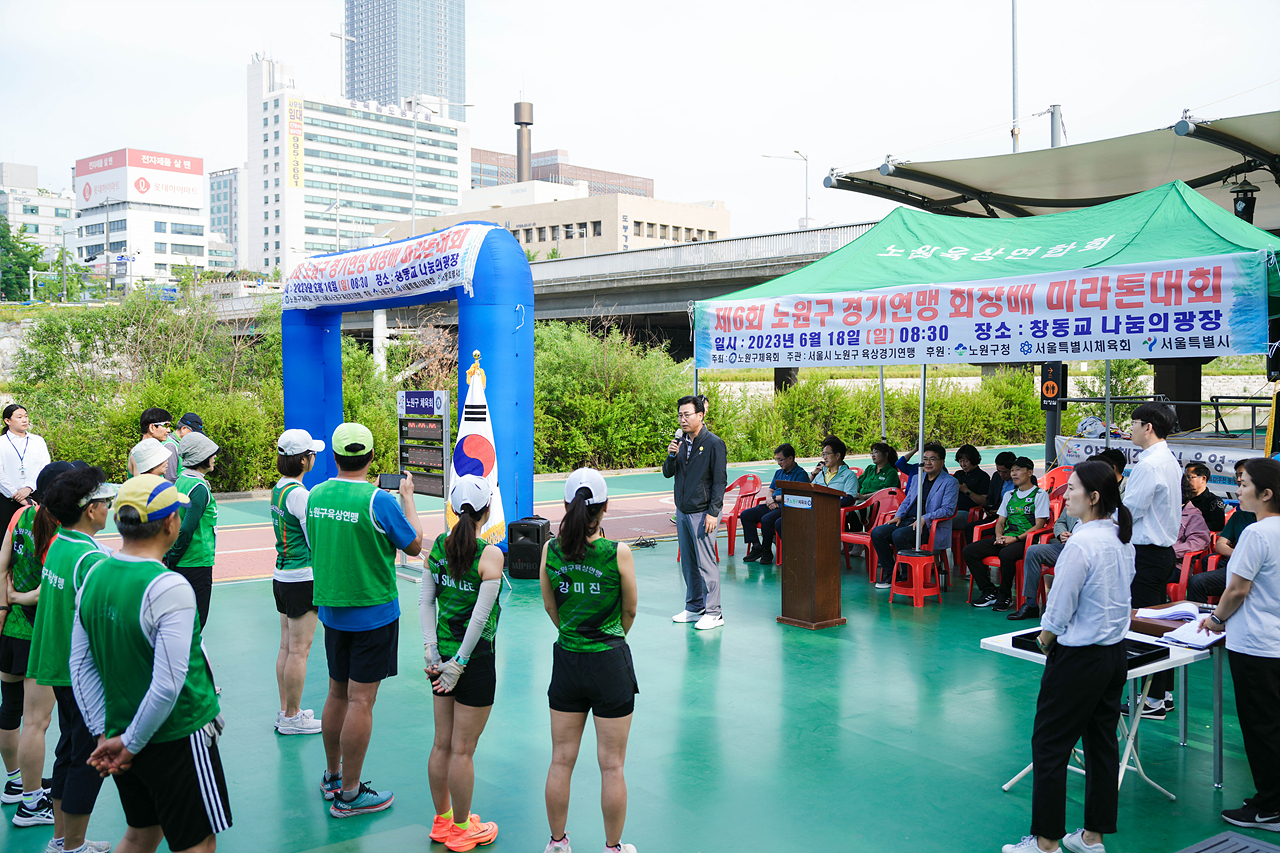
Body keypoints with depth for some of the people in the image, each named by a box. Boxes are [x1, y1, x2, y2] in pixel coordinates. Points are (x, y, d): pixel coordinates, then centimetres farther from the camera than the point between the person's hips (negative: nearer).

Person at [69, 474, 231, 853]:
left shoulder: (94, 576, 0)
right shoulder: (169, 588, -23)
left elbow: (80, 665, 4)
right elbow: (168, 684, -25)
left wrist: (104, 734, 4)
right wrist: (130, 743, -12)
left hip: (121, 731, 7)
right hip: (177, 738, -7)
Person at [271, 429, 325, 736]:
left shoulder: (278, 489, 9)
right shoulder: (299, 494, -19)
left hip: (282, 575, 9)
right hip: (303, 579, -9)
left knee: (286, 647, 15)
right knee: (299, 650, -1)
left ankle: (286, 711, 24)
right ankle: (292, 718, 7)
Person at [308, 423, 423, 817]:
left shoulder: (315, 496, -1)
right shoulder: (380, 501, -19)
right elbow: (414, 546, -6)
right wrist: (408, 497, 5)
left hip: (331, 610, 6)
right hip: (373, 612, -6)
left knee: (337, 695, 18)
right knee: (361, 700, 1)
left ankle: (332, 777, 32)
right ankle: (349, 794, 8)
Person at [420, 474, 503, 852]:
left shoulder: (438, 545, 1)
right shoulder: (490, 554, -16)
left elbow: (426, 601, 1)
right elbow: (480, 616, -18)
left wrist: (432, 650, 0)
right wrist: (459, 663, -13)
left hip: (443, 654, 6)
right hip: (475, 659, -6)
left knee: (442, 744, 17)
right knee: (463, 750, 6)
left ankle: (442, 820, 32)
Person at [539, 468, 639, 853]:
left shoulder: (551, 550, -6)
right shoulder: (618, 553, -15)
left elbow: (550, 608, 7)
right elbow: (629, 612, -2)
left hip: (566, 659, 3)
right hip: (610, 663, -3)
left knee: (561, 760, 15)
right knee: (612, 765, 10)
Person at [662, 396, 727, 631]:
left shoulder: (714, 443, -9)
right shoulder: (681, 442, 11)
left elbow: (720, 480, -11)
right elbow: (667, 473, 11)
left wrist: (713, 513, -16)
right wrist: (671, 456, -10)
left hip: (702, 512, -7)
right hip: (682, 511, 7)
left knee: (706, 563, -6)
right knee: (688, 563, 12)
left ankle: (713, 613, 1)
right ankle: (694, 608, 23)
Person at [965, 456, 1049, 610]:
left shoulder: (1040, 494, 3)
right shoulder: (1009, 495, 23)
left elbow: (1039, 525, -6)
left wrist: (1015, 538, -15)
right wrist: (999, 537, -2)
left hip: (1026, 540, -7)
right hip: (1006, 539, 7)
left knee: (1006, 554, -39)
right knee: (968, 551, -13)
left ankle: (1005, 596, -18)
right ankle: (989, 592, -9)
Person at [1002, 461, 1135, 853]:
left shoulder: (1080, 546, -23)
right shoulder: (1123, 540, 4)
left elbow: (1059, 612, -18)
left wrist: (1044, 642, 2)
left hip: (1079, 659, -9)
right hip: (1116, 654, 9)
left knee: (1049, 747, 3)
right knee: (1102, 745, 15)